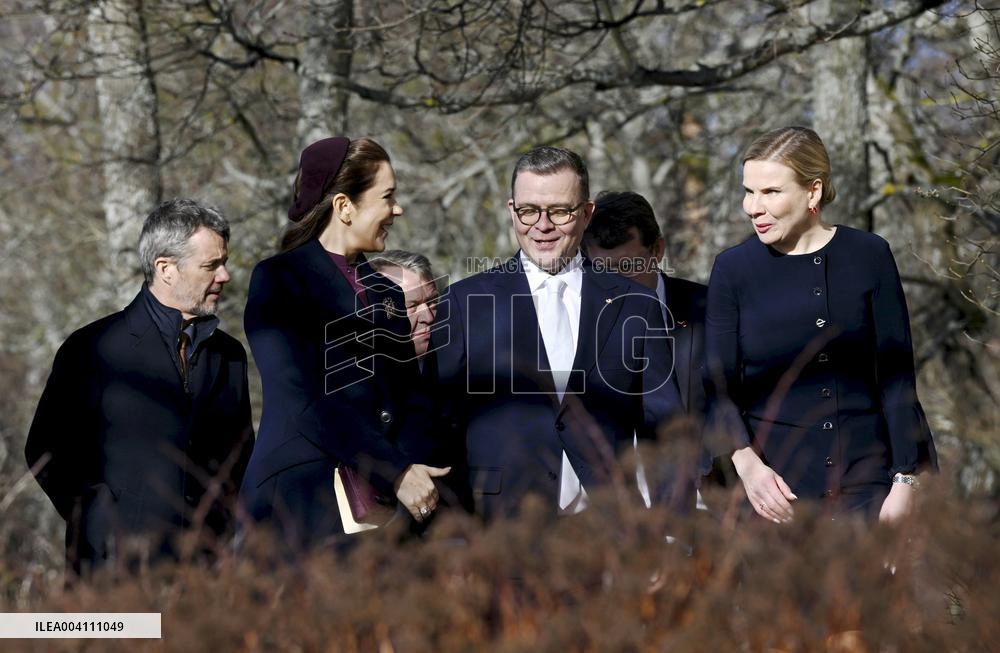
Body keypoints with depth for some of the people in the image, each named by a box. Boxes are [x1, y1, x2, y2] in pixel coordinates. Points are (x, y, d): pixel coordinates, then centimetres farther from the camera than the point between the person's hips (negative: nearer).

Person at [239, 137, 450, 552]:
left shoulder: (388, 294, 20)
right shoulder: (279, 280, -1)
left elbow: (410, 399, 13)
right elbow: (303, 399, -11)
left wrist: (413, 469, -9)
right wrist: (395, 471, -15)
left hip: (389, 502, 5)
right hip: (301, 498, -5)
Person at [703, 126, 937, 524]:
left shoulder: (868, 257, 1)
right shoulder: (733, 269, 2)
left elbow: (896, 377, 1)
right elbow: (719, 386, 1)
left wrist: (905, 481, -5)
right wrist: (745, 460, -16)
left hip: (865, 477, 0)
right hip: (777, 483, 0)